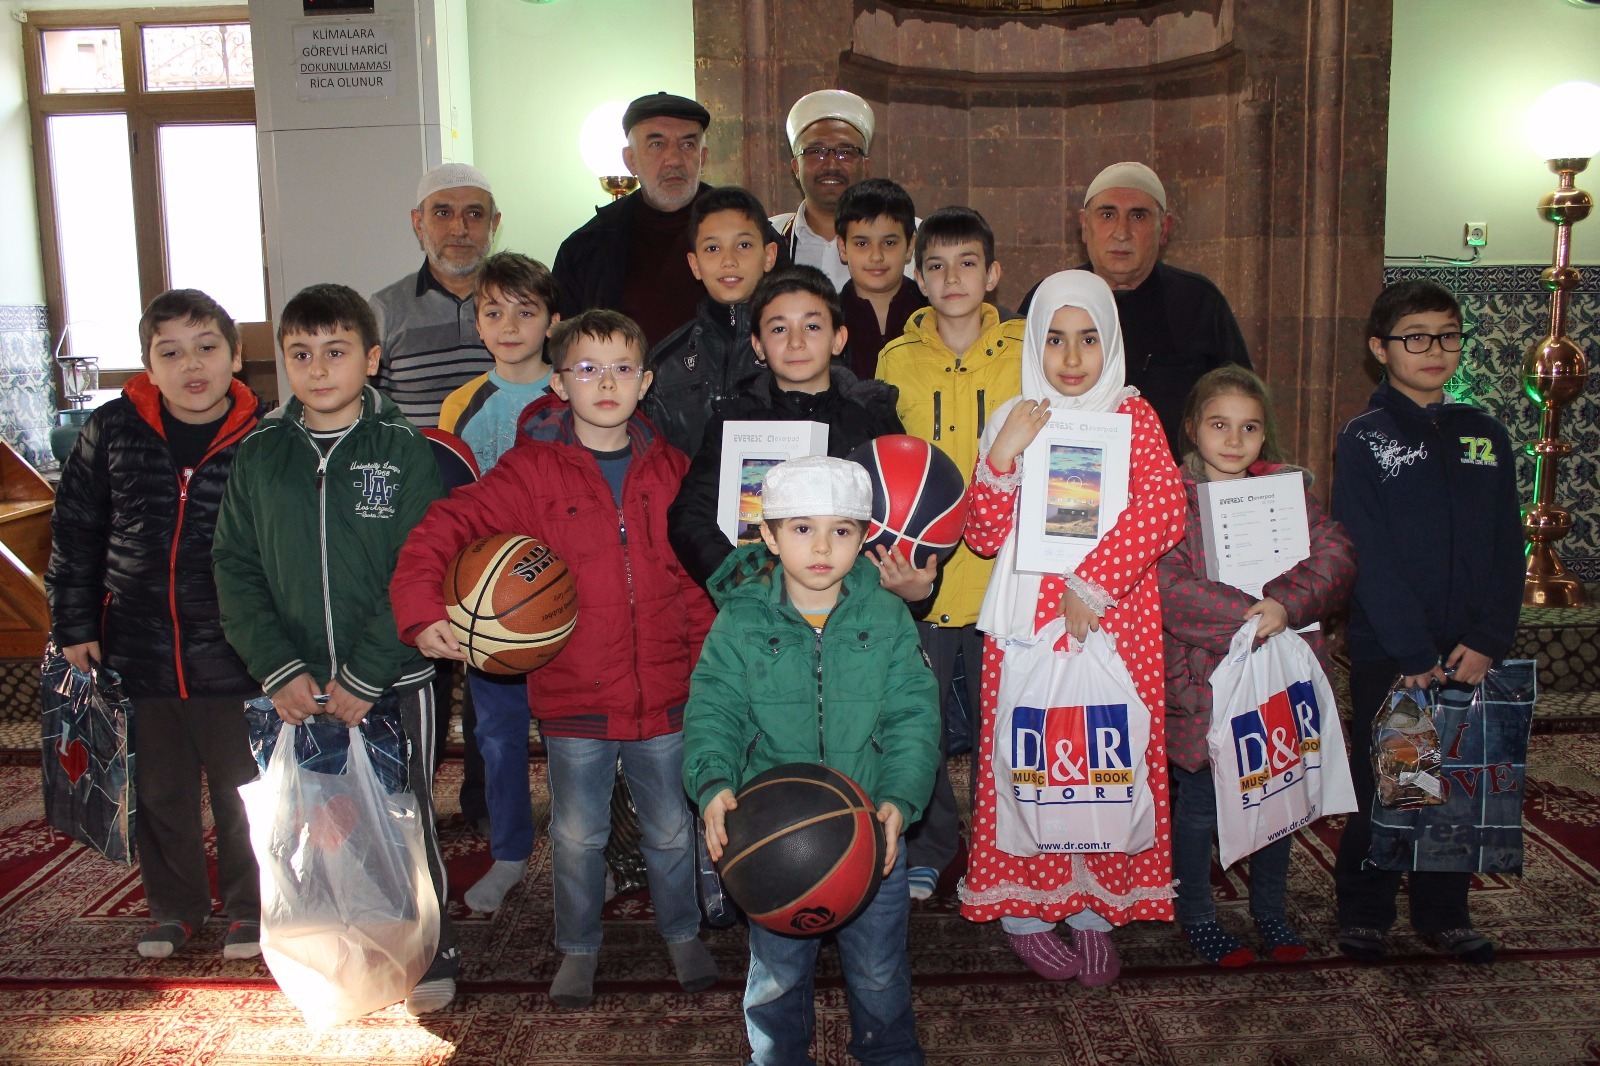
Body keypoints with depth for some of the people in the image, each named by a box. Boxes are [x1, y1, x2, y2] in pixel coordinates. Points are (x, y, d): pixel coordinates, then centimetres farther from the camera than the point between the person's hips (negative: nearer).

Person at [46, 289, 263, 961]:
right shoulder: (111, 432, -4)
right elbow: (74, 534, 5)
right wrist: (74, 626, 2)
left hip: (233, 658, -2)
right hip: (139, 653, 2)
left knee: (242, 792, 11)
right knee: (159, 792, 16)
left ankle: (249, 908, 31)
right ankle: (174, 907, 36)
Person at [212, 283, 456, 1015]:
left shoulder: (405, 451, -4)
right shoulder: (258, 455, 5)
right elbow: (235, 571, 4)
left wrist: (363, 677, -14)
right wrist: (279, 670, -8)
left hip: (393, 684, -2)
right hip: (296, 690, 3)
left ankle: (431, 957, 26)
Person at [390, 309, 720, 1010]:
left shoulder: (668, 468, 2)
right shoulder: (532, 470, -8)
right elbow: (445, 528, -13)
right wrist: (422, 611, -28)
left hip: (665, 694, 2)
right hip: (573, 697, -2)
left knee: (672, 829, 16)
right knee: (577, 836, 12)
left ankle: (682, 934, 40)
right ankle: (578, 949, 35)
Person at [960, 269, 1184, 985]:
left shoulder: (1133, 417, 5)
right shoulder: (1013, 421, 7)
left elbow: (1163, 512, -10)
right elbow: (984, 536, 2)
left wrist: (1092, 583, -16)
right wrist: (1002, 457, -12)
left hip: (1112, 621, 0)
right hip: (1028, 623, 0)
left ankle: (1096, 910, 19)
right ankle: (1022, 909, 17)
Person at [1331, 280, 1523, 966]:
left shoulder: (1485, 437, 9)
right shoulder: (1364, 440, -4)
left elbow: (1507, 549, 5)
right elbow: (1368, 556, -11)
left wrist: (1487, 641, -7)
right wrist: (1415, 652, -16)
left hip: (1469, 654, 4)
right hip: (1386, 652, -4)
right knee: (1380, 786, 4)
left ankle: (1444, 913, 27)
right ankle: (1363, 914, 19)